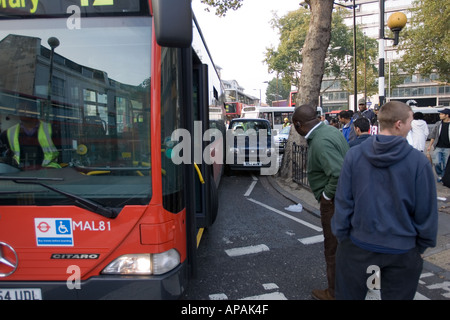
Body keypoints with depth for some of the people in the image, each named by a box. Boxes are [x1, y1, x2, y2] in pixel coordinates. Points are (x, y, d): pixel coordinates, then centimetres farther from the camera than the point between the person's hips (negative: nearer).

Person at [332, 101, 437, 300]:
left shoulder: (354, 155, -10)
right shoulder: (419, 161, -13)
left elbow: (343, 202, -7)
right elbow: (426, 211, -6)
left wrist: (341, 236, 5)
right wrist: (422, 246, 10)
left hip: (358, 244, 1)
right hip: (402, 250, -1)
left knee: (348, 294, 19)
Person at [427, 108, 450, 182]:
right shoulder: (438, 124, 6)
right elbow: (433, 135, 12)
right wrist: (430, 145, 8)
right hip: (438, 148, 2)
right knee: (437, 162, -11)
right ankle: (439, 175, 15)